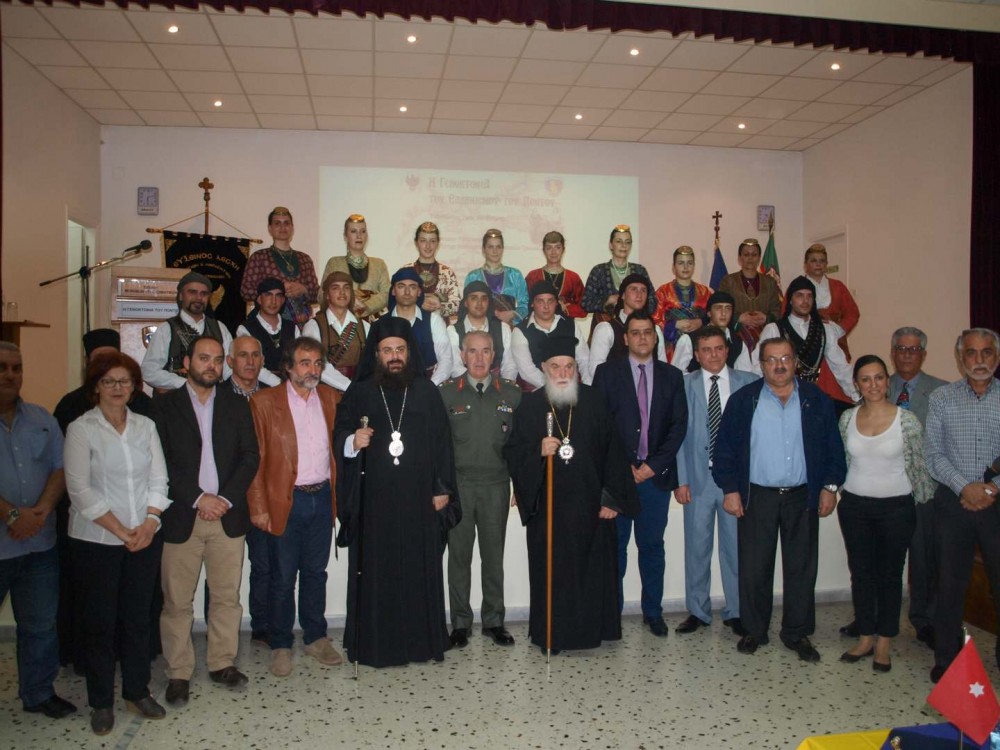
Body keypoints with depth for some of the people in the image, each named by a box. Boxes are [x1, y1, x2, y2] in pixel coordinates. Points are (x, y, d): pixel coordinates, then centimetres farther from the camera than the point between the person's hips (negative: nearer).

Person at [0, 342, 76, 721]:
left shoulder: (41, 419, 9)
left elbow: (60, 468, 4)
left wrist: (42, 509, -12)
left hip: (40, 543, 4)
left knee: (41, 624, 13)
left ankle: (38, 692, 28)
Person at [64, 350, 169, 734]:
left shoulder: (145, 426, 5)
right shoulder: (81, 429, -6)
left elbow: (158, 480, 5)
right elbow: (80, 490, -12)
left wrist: (149, 524, -9)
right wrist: (122, 532, -13)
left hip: (145, 539, 3)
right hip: (96, 541, -3)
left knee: (138, 617, 11)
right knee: (100, 620, 7)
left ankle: (137, 692, 26)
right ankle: (101, 702, 23)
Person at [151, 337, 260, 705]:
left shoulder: (236, 405, 10)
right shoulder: (165, 406, 3)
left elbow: (250, 456, 4)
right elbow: (162, 462, -5)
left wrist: (226, 498, -8)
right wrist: (198, 498, -11)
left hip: (228, 515, 2)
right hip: (181, 517, -2)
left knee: (227, 595, 8)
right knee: (177, 601, 3)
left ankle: (222, 662, 23)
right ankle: (178, 673, 17)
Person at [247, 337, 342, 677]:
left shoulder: (332, 398, 6)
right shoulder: (264, 401, -6)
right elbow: (255, 458, -7)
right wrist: (258, 507, -10)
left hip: (322, 497, 4)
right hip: (285, 500, -3)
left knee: (315, 572, 15)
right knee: (283, 578, 6)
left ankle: (316, 637, 29)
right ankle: (280, 645, 22)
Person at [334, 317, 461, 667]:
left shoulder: (426, 391, 6)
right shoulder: (359, 393, 4)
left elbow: (442, 441, 6)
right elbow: (339, 438, 6)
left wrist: (442, 489, 1)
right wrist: (353, 442, -17)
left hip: (418, 498, 1)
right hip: (374, 499, -1)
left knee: (420, 569, 6)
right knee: (375, 571, 2)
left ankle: (421, 639, 19)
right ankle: (375, 644, 13)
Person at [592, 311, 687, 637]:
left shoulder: (672, 376, 10)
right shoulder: (607, 373, 3)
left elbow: (679, 425, 4)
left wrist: (654, 464, -7)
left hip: (656, 473, 2)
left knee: (652, 546, 9)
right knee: (615, 546, 3)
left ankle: (653, 611, 21)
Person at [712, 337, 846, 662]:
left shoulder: (816, 400, 4)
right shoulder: (743, 400, 0)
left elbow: (832, 446, 7)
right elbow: (725, 447, -1)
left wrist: (830, 486, 0)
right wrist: (730, 489, -6)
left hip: (803, 497, 1)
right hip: (756, 497, -1)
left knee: (802, 568, 8)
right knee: (753, 568, 5)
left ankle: (797, 633, 23)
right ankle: (754, 630, 21)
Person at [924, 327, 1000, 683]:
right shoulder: (941, 398, 4)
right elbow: (932, 452, 0)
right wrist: (964, 487, -11)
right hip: (953, 503, 1)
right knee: (950, 584, 7)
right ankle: (946, 658, 19)